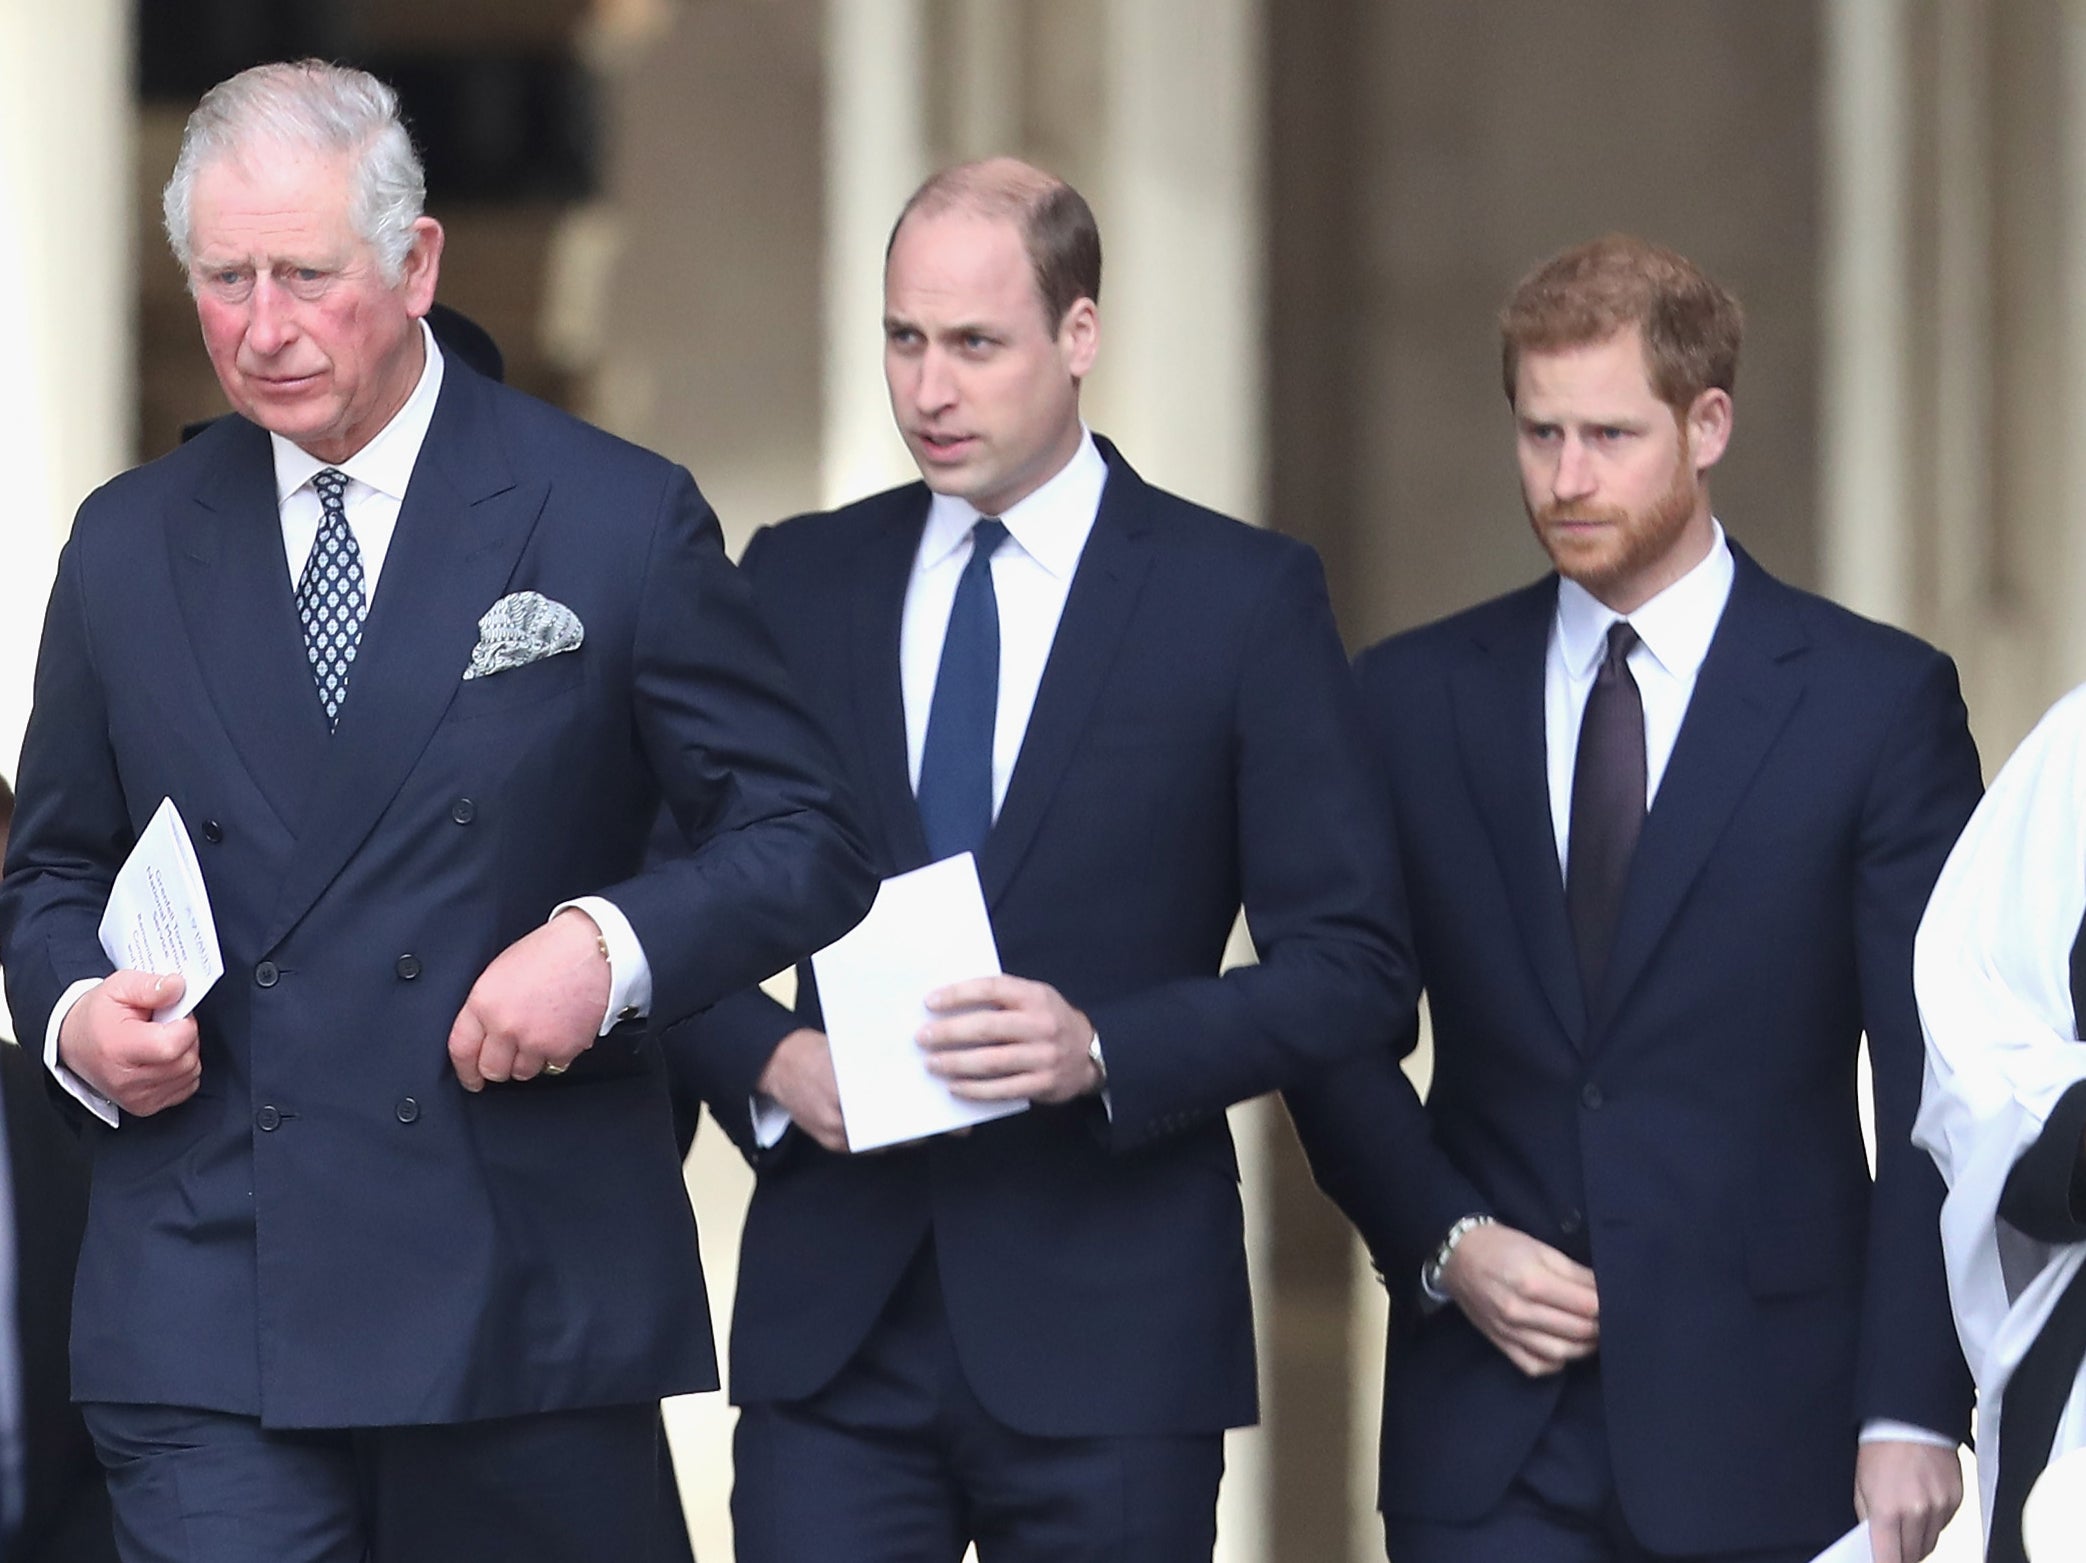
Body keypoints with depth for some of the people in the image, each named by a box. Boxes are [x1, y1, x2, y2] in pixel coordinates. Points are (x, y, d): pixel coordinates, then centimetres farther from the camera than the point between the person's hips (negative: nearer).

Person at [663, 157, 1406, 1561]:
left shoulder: (1245, 598, 1)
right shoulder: (796, 583, 11)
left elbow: (1348, 958, -2)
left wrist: (1104, 1051, -16)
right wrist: (768, 1055, -7)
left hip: (1107, 1336, -2)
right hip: (833, 1325, 2)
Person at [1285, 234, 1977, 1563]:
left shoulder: (1878, 698, 1)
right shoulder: (1413, 698, 9)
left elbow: (1939, 1088, -2)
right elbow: (1345, 1040, 13)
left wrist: (1913, 1409, -10)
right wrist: (1443, 1243, -5)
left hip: (1758, 1438, -2)